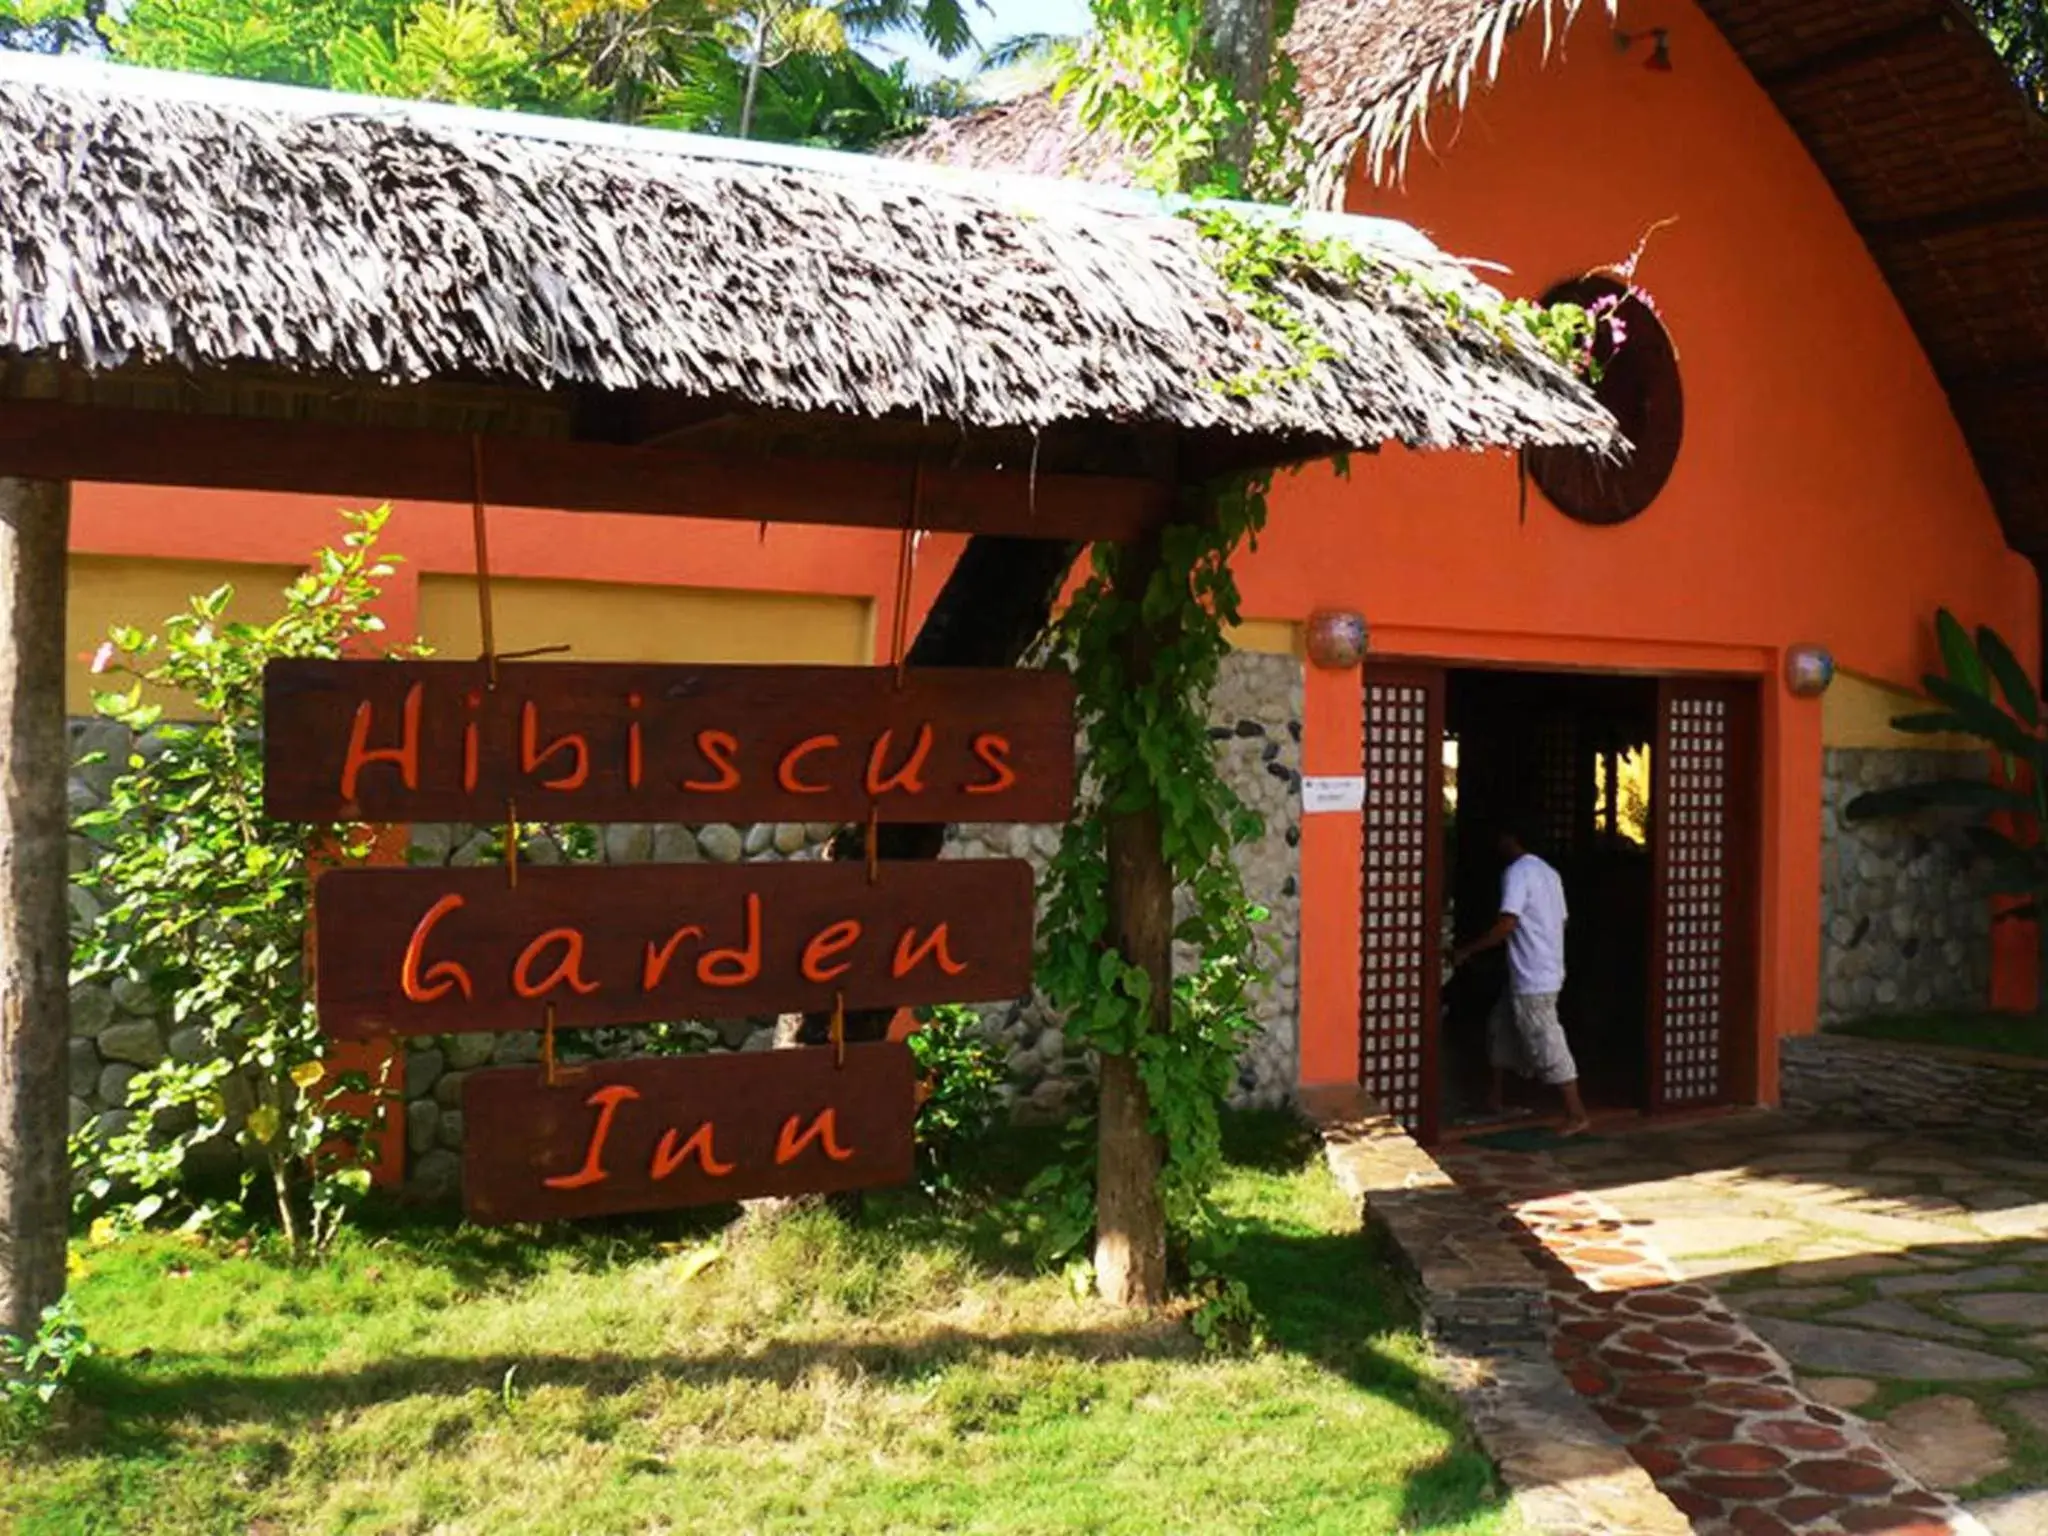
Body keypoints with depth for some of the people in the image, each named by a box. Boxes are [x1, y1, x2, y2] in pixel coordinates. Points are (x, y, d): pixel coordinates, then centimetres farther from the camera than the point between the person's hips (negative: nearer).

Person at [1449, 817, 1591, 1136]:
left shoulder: (1516, 873, -15)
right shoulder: (1548, 872, 13)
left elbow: (1506, 924, -24)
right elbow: (1561, 920, 18)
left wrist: (1466, 950, -16)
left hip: (1533, 979, -10)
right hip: (1546, 971, 10)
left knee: (1547, 1047, -6)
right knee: (1501, 1027, 20)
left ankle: (1578, 1117, -3)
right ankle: (1497, 1098, 27)